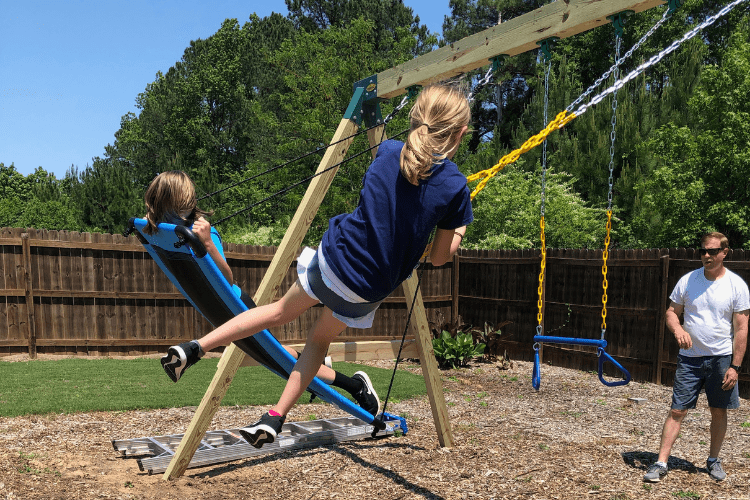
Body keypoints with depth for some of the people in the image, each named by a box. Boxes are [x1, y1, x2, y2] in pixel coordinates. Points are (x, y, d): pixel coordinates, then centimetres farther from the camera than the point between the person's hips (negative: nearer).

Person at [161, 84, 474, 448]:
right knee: (320, 338, 23)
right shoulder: (455, 187, -11)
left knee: (280, 311, 23)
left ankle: (195, 347, 18)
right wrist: (458, 231, 18)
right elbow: (439, 257, -2)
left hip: (334, 259, 0)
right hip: (370, 291, 0)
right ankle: (275, 418, 24)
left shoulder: (388, 152, -5)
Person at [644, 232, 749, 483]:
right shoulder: (687, 280, 1)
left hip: (721, 358, -1)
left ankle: (713, 460, 31)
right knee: (677, 411, 0)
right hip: (689, 358, 1)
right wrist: (677, 329, -16)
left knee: (719, 411, 11)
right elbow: (671, 312, 7)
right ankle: (661, 463, 3)